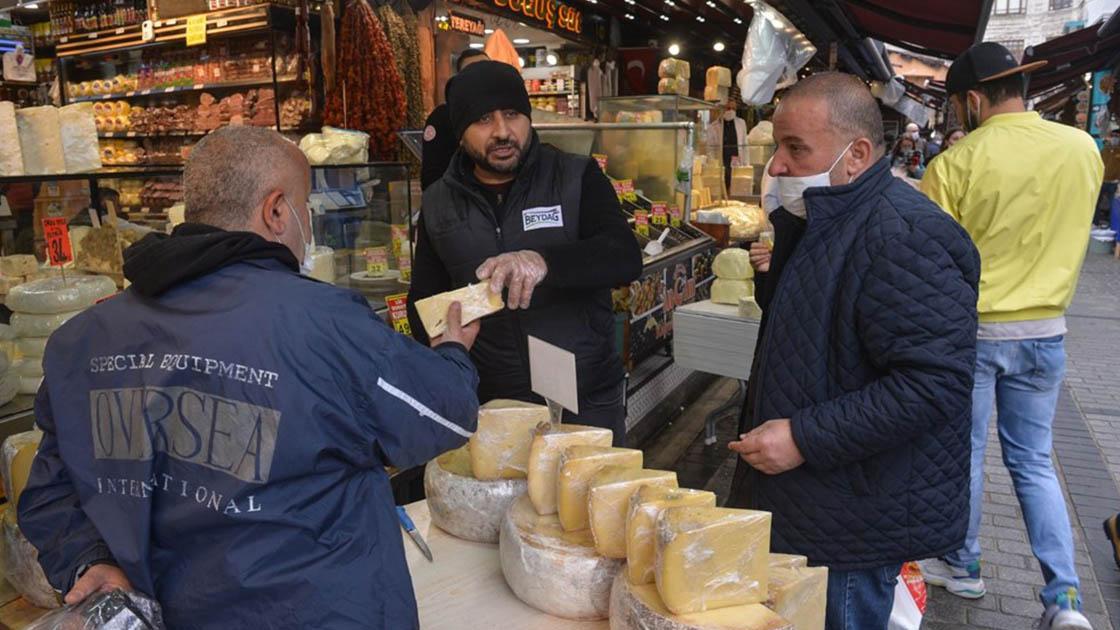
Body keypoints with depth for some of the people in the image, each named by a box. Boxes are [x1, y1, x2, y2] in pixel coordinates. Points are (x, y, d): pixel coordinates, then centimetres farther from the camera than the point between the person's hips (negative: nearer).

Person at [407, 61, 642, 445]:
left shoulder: (577, 179, -4)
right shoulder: (438, 204, 4)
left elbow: (626, 258, -19)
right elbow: (424, 301, 11)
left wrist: (544, 261, -38)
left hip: (588, 401, -1)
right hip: (490, 403, 2)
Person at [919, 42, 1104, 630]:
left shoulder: (955, 164, -17)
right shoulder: (1084, 150, -3)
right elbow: (1064, 232, 11)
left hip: (971, 331, -4)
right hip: (1045, 332, 4)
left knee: (964, 454, 13)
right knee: (1033, 462, 15)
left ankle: (963, 567, 30)